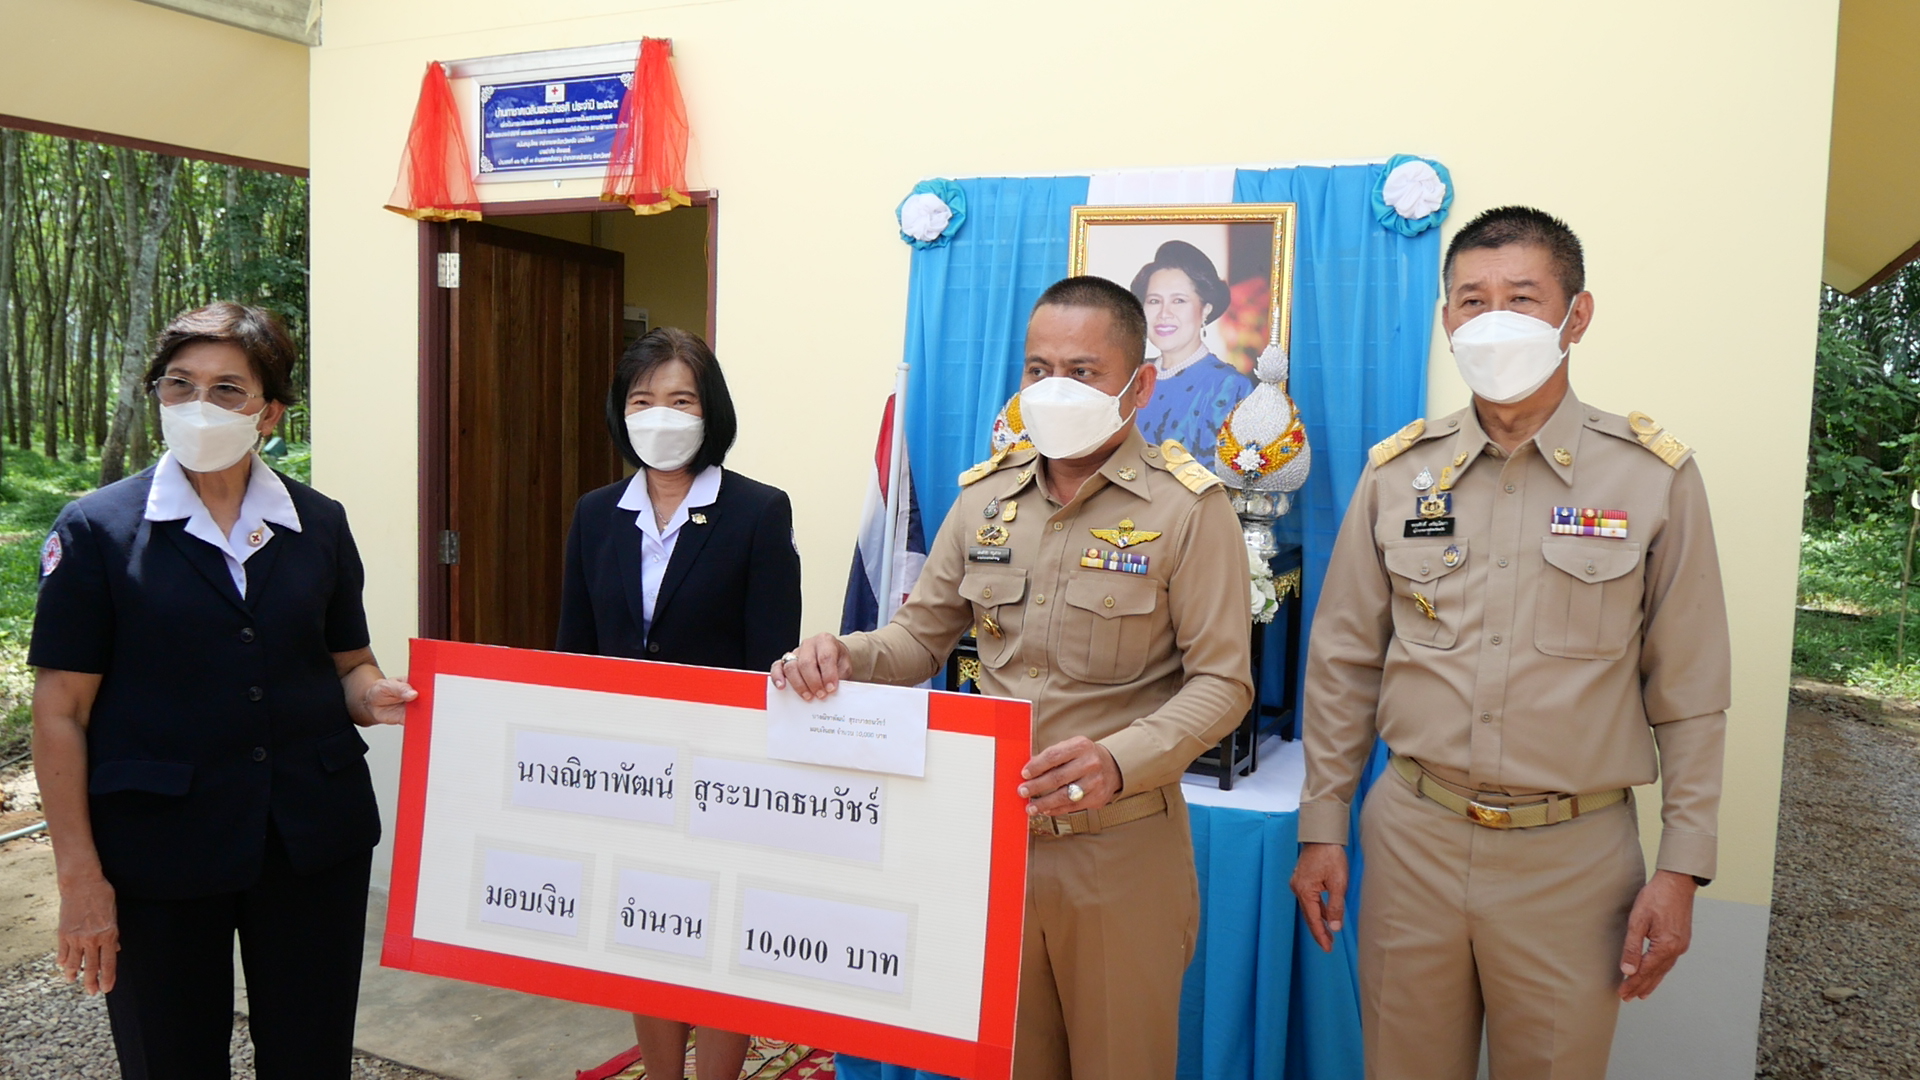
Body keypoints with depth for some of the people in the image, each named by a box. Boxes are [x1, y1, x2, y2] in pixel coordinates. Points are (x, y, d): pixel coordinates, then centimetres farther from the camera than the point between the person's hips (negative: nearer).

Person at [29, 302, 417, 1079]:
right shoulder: (97, 529, -4)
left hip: (314, 837, 2)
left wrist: (377, 697, -12)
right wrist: (81, 876, -7)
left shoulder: (319, 524, 4)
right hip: (159, 848, -2)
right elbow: (62, 712, -4)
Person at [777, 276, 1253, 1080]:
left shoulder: (1189, 507, -10)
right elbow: (922, 636, 8)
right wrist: (846, 657, -14)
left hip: (1118, 848, -4)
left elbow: (1221, 682, -11)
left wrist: (1120, 761, -28)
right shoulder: (984, 496, 5)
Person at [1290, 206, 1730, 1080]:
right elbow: (1343, 663, 6)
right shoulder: (1397, 472, 1)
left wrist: (1682, 866, -3)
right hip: (1413, 835, 2)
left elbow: (1689, 692, 0)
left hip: (1573, 853, -1)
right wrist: (1321, 826, 5)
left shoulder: (1654, 475, -4)